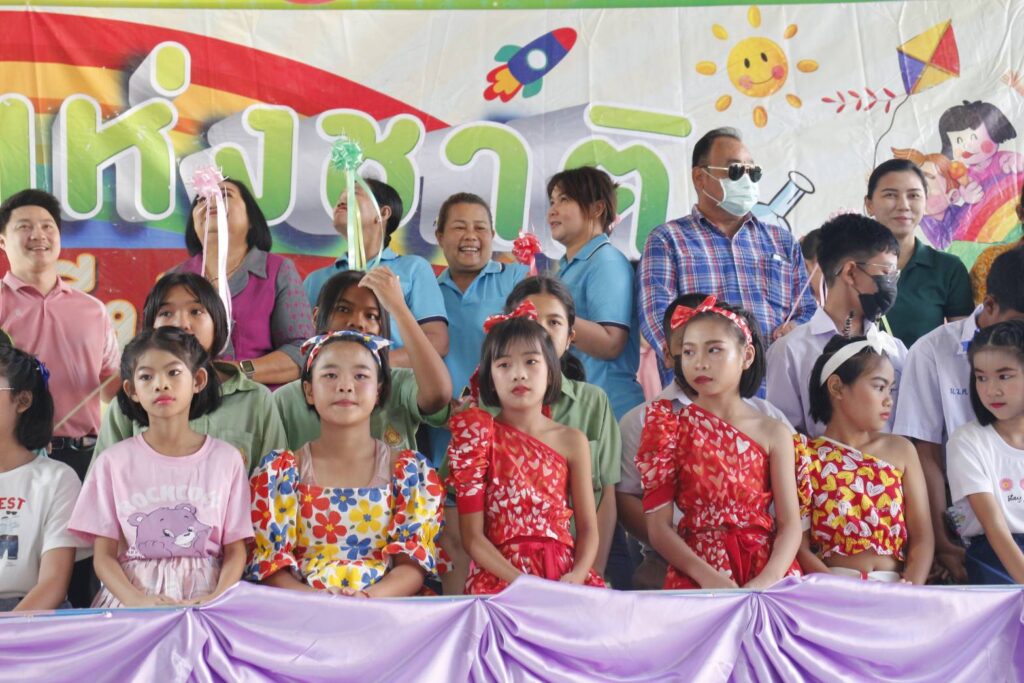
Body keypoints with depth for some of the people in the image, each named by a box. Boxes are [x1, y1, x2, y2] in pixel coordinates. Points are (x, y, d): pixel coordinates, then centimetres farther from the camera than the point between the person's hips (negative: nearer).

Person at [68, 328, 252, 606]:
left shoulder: (226, 458, 4)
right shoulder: (114, 461, 5)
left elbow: (235, 551, 4)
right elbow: (104, 555, 2)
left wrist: (217, 597, -16)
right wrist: (138, 600, -17)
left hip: (204, 600, 0)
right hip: (131, 598, 0)